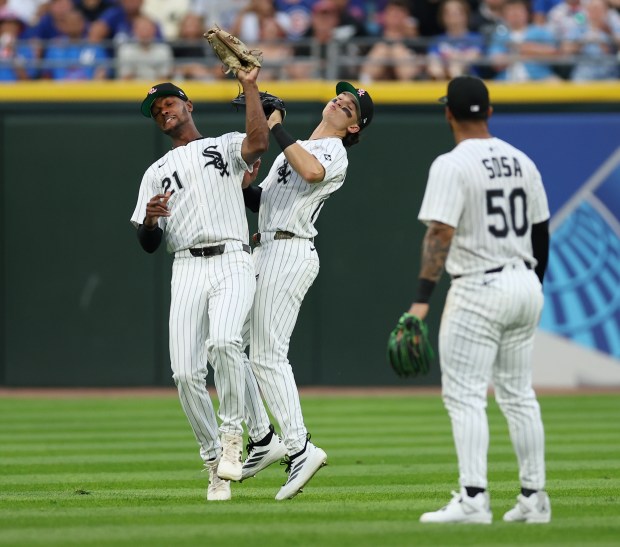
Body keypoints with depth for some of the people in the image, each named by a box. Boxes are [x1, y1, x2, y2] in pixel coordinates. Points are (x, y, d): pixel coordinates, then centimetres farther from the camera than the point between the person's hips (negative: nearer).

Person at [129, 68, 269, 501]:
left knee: (223, 341, -31)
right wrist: (149, 219, -7)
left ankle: (232, 432, -14)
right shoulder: (156, 173, 24)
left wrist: (249, 85, -8)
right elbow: (148, 244, 16)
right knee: (186, 371, -9)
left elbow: (259, 142, -11)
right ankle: (215, 461, 4)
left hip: (233, 264, -4)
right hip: (188, 269, 4)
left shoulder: (225, 147, 15)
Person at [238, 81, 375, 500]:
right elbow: (264, 202, 25)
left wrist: (277, 129, -21)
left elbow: (312, 172, -31)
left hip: (289, 253, -9)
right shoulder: (296, 148, 23)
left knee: (267, 356, -16)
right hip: (265, 253, 9)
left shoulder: (335, 153, -6)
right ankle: (263, 441, 15)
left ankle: (300, 448, -17)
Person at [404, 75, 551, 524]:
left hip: (478, 289, -7)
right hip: (525, 284, 7)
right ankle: (534, 499, 14)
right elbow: (541, 232, 16)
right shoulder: (522, 162, 10)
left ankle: (473, 499, -14)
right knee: (519, 395, 14)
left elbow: (440, 234, -21)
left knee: (465, 396, -6)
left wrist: (423, 298, -24)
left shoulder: (452, 166, -12)